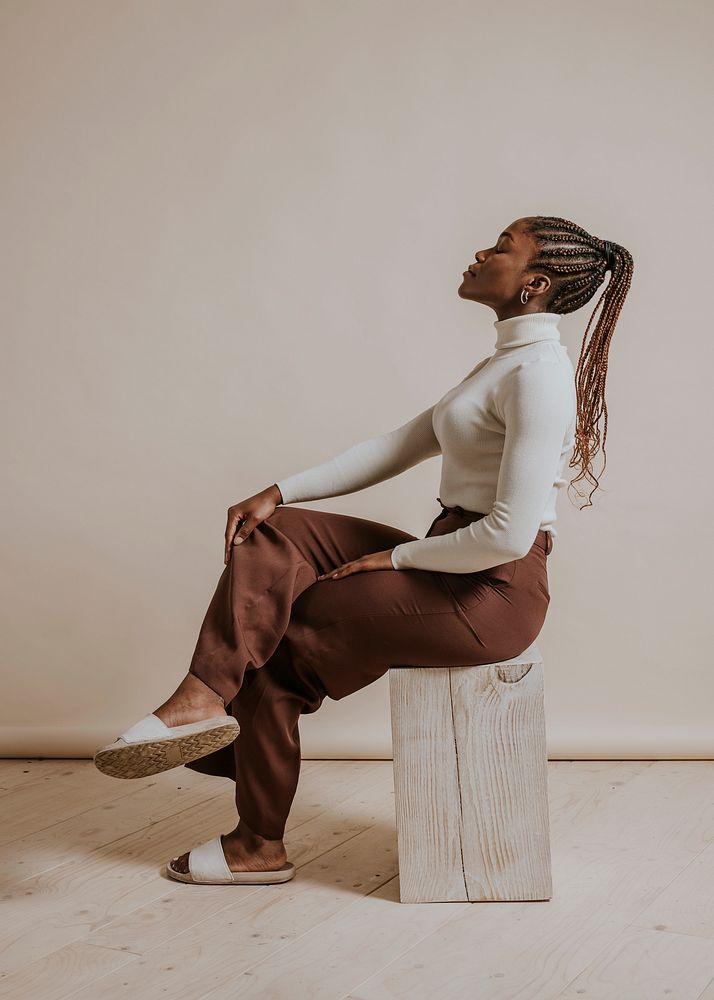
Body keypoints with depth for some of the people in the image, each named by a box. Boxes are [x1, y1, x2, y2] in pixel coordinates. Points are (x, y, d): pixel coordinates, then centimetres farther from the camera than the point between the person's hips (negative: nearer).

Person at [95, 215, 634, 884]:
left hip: (491, 594, -9)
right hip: (454, 571, 9)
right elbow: (400, 445, 12)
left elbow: (510, 533, -26)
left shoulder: (538, 374, -19)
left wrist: (398, 557, -10)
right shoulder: (509, 360, 14)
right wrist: (280, 492, 3)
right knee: (270, 536, -2)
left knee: (279, 633, -3)